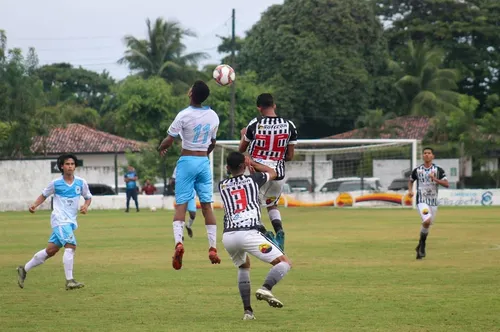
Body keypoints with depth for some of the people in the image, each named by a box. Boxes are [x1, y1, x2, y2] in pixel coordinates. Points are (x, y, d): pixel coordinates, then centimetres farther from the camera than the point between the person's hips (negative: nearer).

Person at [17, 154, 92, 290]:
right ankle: (69, 281, -21)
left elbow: (88, 197, 16)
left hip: (71, 221, 5)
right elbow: (44, 195, 12)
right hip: (60, 219, -5)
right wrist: (34, 205, -4)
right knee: (70, 246, -22)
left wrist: (86, 206, -5)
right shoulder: (56, 183, -2)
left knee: (51, 250, 8)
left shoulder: (81, 183, 4)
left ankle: (24, 269, 23)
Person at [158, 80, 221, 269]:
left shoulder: (184, 115, -13)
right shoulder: (213, 116, 4)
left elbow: (169, 141, -9)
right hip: (204, 162, 4)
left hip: (187, 161, -4)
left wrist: (161, 148, 13)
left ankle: (178, 242, -23)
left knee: (181, 204, -4)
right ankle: (213, 248, 4)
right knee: (207, 205, 8)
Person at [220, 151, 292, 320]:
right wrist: (252, 163, 46)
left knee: (244, 266, 31)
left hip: (228, 236, 4)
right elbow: (273, 173, 36)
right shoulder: (253, 179, 13)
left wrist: (249, 171, 53)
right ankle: (266, 288, -28)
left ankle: (247, 311, 18)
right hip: (248, 233, -4)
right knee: (285, 263, 1)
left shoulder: (222, 186, 19)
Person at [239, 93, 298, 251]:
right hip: (278, 173, 3)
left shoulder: (255, 124, -8)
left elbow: (242, 149, 8)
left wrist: (243, 134, 29)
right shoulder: (289, 125, -2)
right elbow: (290, 156, 4)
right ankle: (279, 230, -1)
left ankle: (264, 233, -17)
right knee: (272, 205, 27)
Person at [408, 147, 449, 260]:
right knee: (427, 221, -24)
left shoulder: (438, 170, 0)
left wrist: (435, 179, -20)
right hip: (421, 201, -2)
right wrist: (410, 190, 1)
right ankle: (422, 244, -3)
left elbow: (447, 184, -7)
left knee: (427, 225, 9)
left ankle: (421, 246, 31)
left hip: (433, 202, 2)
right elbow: (411, 180, 20)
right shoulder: (417, 170, 3)